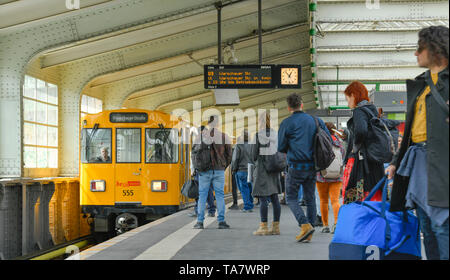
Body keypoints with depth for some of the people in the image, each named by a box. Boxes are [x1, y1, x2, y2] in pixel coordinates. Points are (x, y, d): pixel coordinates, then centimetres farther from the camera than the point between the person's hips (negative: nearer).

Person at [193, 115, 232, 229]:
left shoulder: (201, 135, -6)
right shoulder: (224, 136, -2)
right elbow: (229, 154, 4)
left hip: (204, 170, 0)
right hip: (219, 170, 1)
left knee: (202, 195, 6)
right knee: (219, 195, 6)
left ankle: (200, 221, 4)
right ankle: (221, 221, 3)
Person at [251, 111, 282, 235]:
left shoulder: (258, 135, -10)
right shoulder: (276, 135, 5)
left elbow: (253, 155, -8)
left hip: (262, 169, -6)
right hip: (274, 169, 6)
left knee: (263, 199, -4)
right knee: (274, 198, 8)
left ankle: (264, 226, -5)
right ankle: (276, 226, 11)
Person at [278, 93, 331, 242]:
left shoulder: (287, 123, -6)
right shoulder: (316, 121, 7)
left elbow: (281, 147, -5)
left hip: (296, 166, -4)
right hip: (312, 166, 4)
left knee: (291, 198, 7)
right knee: (310, 198, 11)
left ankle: (305, 225, -13)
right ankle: (308, 235, 10)